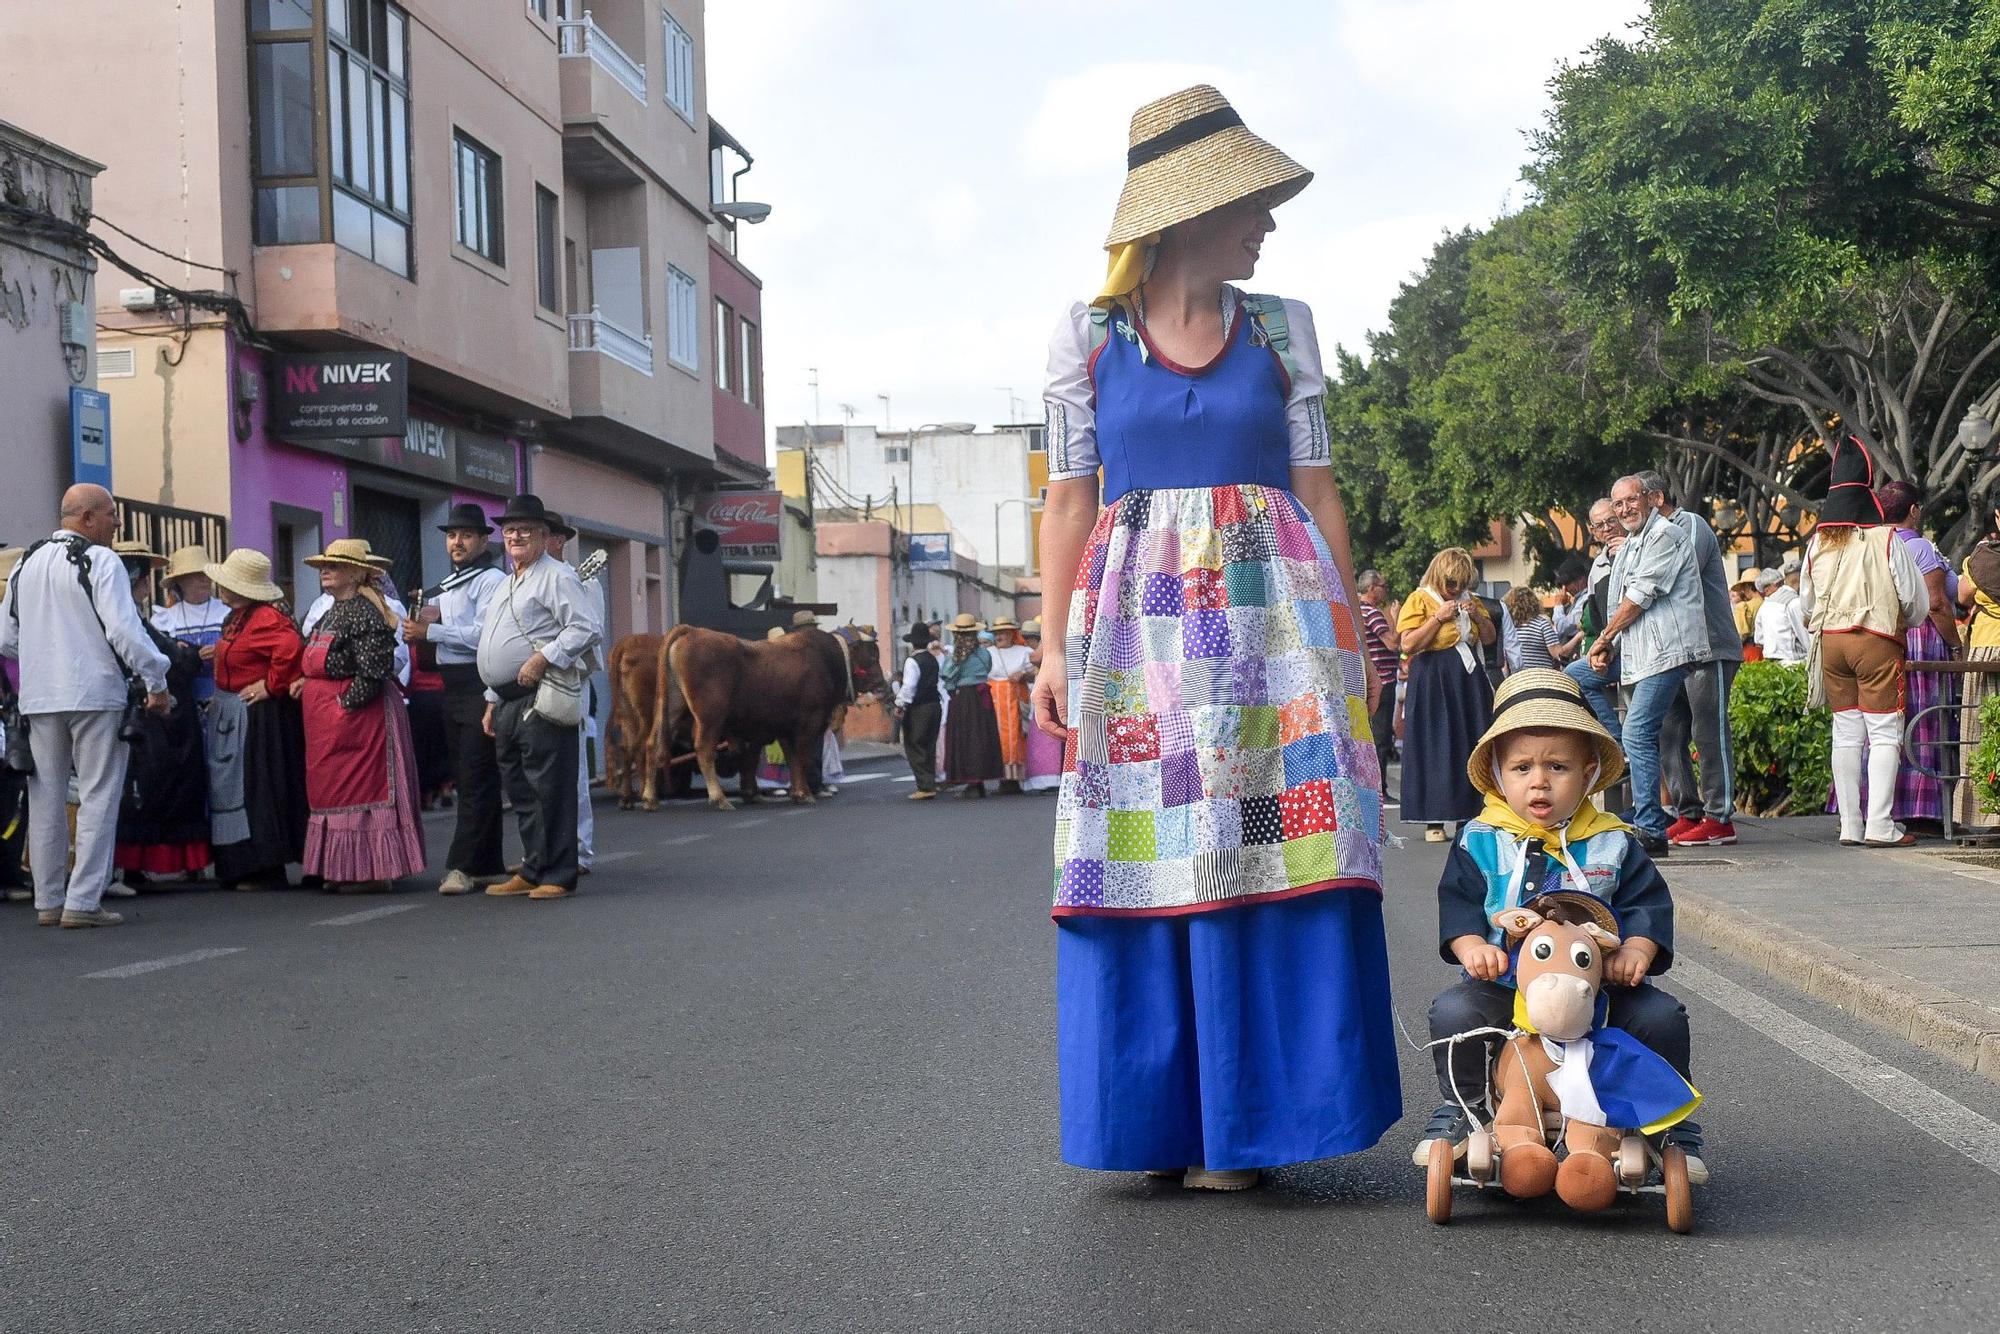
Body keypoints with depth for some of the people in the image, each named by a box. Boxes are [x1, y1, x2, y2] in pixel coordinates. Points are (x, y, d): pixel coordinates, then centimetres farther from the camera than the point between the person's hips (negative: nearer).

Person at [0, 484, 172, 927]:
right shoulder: (100, 561, -9)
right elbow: (124, 629, -17)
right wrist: (156, 682, -9)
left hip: (38, 696, 7)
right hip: (95, 695, -7)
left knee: (46, 798, 12)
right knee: (98, 796, -1)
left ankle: (48, 900, 17)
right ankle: (82, 902, -5)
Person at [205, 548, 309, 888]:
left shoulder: (265, 618, -19)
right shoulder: (237, 617, 14)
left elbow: (292, 648, -34)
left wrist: (271, 686, -24)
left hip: (259, 717, -11)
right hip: (232, 717, 11)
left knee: (258, 789, -5)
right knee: (236, 790, 13)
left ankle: (266, 869, 2)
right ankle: (241, 866, 20)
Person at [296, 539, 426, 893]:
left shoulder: (364, 613, -15)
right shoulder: (333, 612, 17)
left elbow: (372, 672, -22)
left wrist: (345, 704, -19)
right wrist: (308, 681, 9)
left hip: (359, 713, -10)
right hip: (328, 718, 10)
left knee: (360, 786, -5)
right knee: (330, 787, 12)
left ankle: (373, 870, 1)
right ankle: (345, 869, 18)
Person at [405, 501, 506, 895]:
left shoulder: (491, 580, -7)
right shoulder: (445, 586, 22)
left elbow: (483, 635, -16)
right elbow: (434, 629, 28)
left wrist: (430, 632, -11)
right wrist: (425, 624, 5)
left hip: (480, 686, -9)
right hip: (453, 686, 9)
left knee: (476, 779, -10)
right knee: (464, 780, 10)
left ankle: (463, 865, -11)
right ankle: (487, 866, 15)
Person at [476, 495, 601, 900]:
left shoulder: (556, 577, -5)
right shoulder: (506, 585, 24)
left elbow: (587, 628, -15)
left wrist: (544, 658, -21)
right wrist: (492, 702, 23)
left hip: (541, 700, -9)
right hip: (508, 702, 9)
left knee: (548, 789, -8)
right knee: (520, 791, 11)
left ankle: (557, 876, -4)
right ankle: (532, 871, 18)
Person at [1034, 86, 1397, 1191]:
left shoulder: (1280, 329, 10)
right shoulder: (1088, 337, 7)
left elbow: (1316, 487, 9)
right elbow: (1070, 497, 5)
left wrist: (1349, 633, 4)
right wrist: (1054, 647, -2)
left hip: (1270, 611, 1)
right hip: (1137, 614, 0)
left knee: (1267, 856, -4)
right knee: (1145, 858, -1)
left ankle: (1244, 1119, 6)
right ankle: (1160, 1118, 10)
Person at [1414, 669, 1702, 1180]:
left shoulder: (1612, 842, 3)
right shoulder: (1481, 841, 0)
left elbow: (1648, 903, 0)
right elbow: (1458, 901, -5)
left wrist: (1636, 950, -20)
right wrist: (1472, 946, -25)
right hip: (1504, 985, -1)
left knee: (1662, 1015, -16)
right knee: (1452, 1010, -24)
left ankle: (1672, 1124, 9)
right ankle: (1459, 1109, 2)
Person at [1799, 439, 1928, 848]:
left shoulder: (1818, 542, 5)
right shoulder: (1886, 539, -8)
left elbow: (1806, 604, 14)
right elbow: (1917, 602, -2)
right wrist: (1901, 623, 17)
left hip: (1831, 642, 5)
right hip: (1877, 642, -5)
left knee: (1846, 734, 9)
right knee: (1884, 733, -1)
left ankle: (1849, 826, 9)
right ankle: (1880, 825, -8)